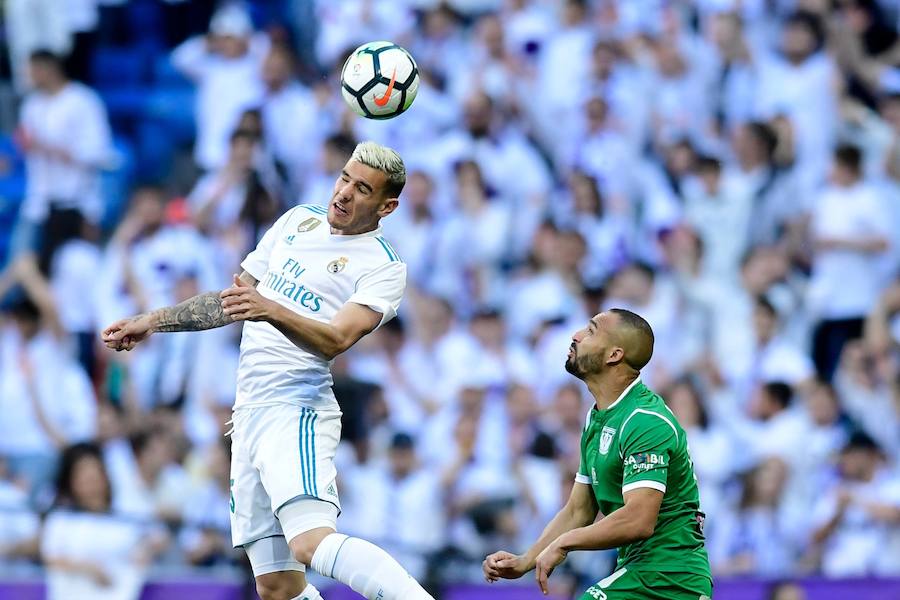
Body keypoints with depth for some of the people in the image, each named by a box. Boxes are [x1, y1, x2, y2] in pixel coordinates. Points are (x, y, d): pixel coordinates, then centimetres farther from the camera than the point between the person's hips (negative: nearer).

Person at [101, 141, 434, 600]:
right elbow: (233, 301, 28)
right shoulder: (299, 219, 18)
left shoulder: (383, 266, -3)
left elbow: (337, 338, -19)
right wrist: (153, 321, 28)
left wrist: (271, 311, -35)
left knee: (312, 542, -32)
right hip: (251, 414, 7)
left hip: (296, 411, -7)